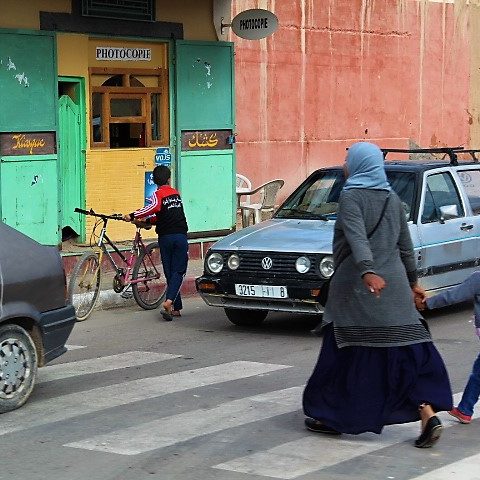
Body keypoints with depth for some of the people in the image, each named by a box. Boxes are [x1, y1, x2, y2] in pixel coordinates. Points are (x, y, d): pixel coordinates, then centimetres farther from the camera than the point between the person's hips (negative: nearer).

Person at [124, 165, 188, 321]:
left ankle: (175, 308, 7)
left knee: (170, 272, 6)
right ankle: (169, 301, -20)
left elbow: (154, 207, -25)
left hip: (165, 237, -2)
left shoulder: (158, 194, -3)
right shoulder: (175, 193, 14)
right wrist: (146, 220, 19)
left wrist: (133, 215, -24)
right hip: (180, 235, 2)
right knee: (178, 271, 0)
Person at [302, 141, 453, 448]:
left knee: (344, 352, 5)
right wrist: (412, 281, 26)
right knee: (406, 350, 4)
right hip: (393, 286, 6)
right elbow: (405, 245, 17)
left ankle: (331, 417, 15)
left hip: (357, 286, -6)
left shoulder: (351, 197, -8)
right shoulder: (393, 199, 12)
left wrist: (367, 272, -37)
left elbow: (357, 238, -24)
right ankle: (428, 415, -8)